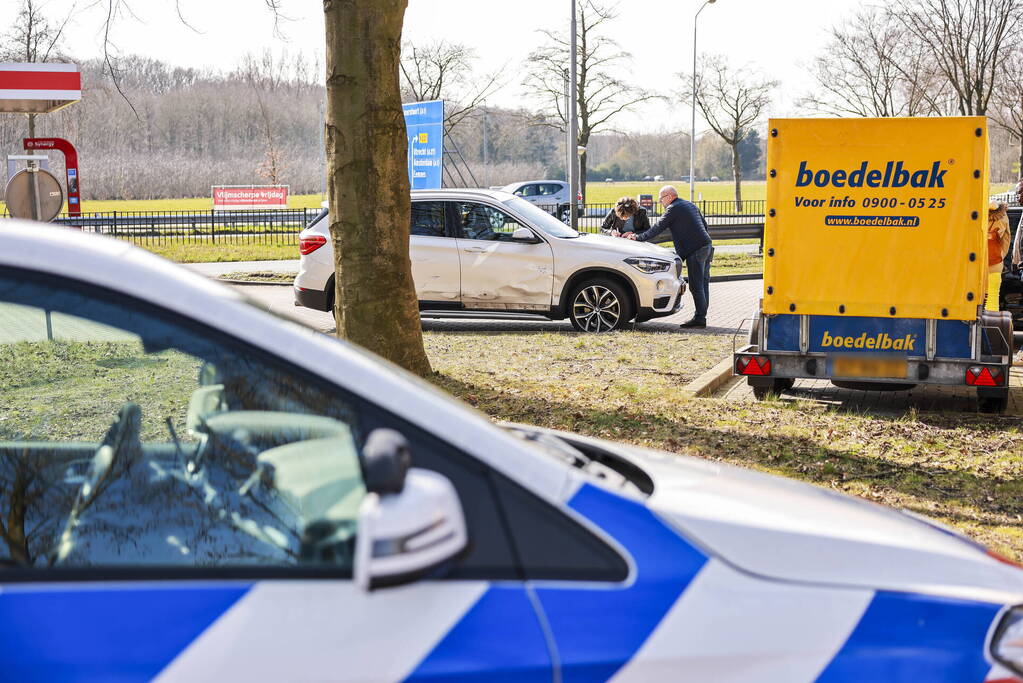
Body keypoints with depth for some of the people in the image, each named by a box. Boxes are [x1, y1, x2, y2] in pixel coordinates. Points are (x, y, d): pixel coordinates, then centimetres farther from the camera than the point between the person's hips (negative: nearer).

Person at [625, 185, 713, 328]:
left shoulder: (673, 208, -7)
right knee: (703, 284, 10)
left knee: (696, 286, -8)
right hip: (707, 246, 9)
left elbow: (658, 229, -9)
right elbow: (704, 224, 25)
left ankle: (699, 318, -9)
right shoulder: (690, 205, 21)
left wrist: (638, 237, -3)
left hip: (695, 250, -9)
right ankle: (701, 316, 12)